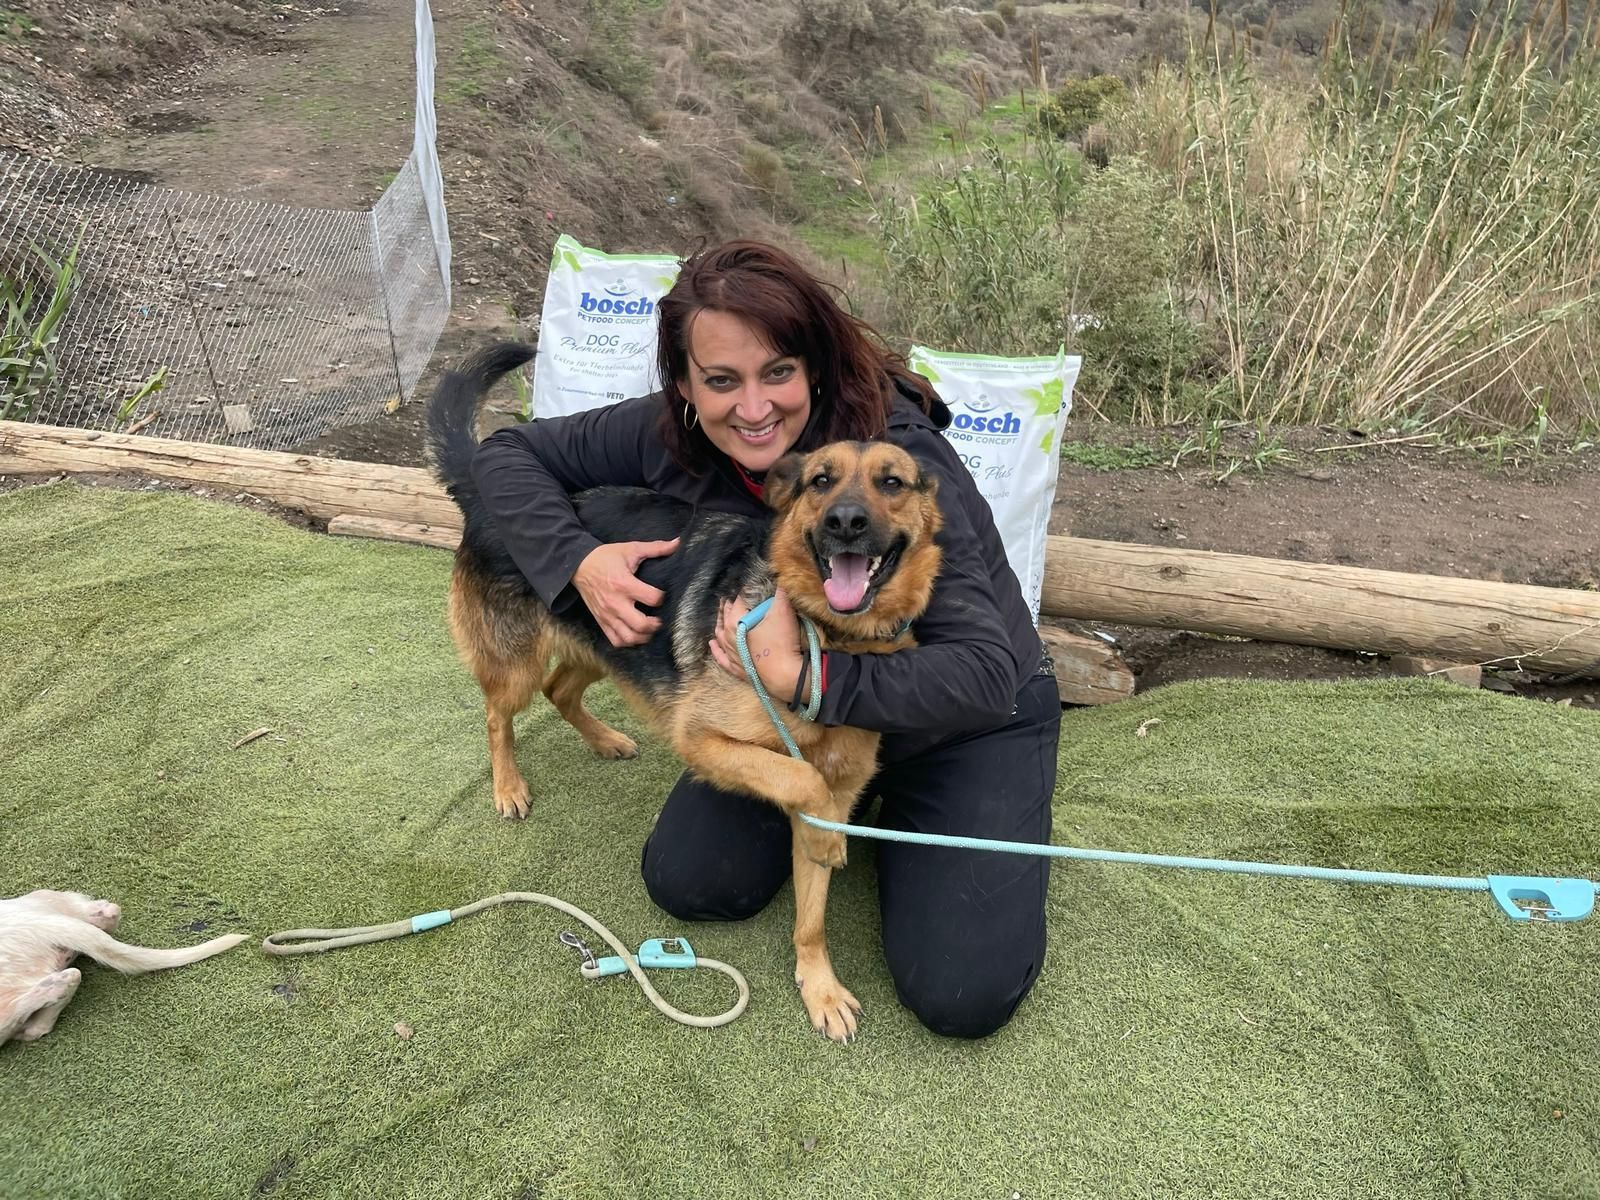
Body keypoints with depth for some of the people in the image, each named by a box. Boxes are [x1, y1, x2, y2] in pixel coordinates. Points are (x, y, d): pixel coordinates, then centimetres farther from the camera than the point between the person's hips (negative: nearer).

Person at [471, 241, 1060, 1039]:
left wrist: (801, 677, -44)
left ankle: (891, 799, 14)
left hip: (966, 722, -4)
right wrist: (580, 562, -25)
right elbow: (506, 453, -7)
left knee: (962, 996, -13)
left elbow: (987, 674, -36)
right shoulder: (670, 436, -17)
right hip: (798, 708, 4)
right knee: (688, 883, -3)